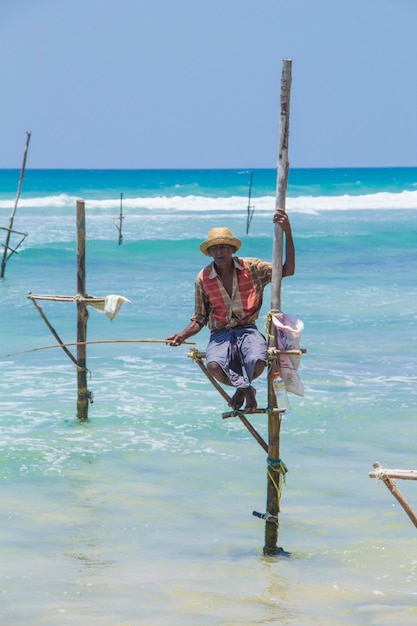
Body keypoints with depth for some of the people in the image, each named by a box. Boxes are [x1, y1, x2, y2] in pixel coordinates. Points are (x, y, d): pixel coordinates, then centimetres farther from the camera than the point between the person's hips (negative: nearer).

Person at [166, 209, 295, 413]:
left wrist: (287, 232, -8)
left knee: (257, 363, -35)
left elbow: (288, 270, -1)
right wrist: (183, 335, -10)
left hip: (247, 330, 0)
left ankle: (241, 387, 6)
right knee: (214, 366, -35)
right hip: (220, 334, 0)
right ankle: (247, 389, -1)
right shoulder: (203, 279, 4)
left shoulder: (251, 268, 2)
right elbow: (199, 319, 11)